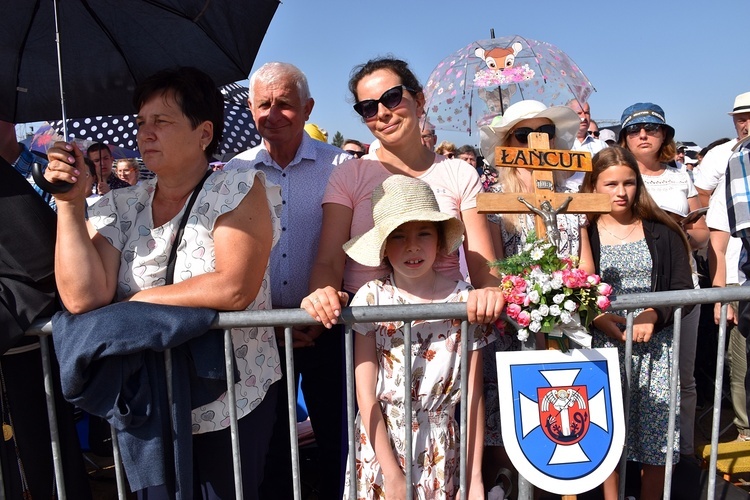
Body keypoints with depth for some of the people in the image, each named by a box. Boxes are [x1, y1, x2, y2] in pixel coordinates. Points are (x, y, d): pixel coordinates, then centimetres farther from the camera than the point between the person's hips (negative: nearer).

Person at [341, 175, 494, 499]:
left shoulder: (463, 299, -8)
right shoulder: (371, 298, -10)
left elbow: (474, 394, -6)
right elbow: (366, 396, -10)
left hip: (440, 448, 0)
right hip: (380, 441, 0)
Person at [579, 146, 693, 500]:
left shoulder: (662, 232, 7)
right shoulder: (583, 233, 1)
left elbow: (684, 289, 3)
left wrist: (652, 315, -14)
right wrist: (605, 322, -19)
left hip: (656, 343, 2)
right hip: (605, 344, -1)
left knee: (658, 432, 1)